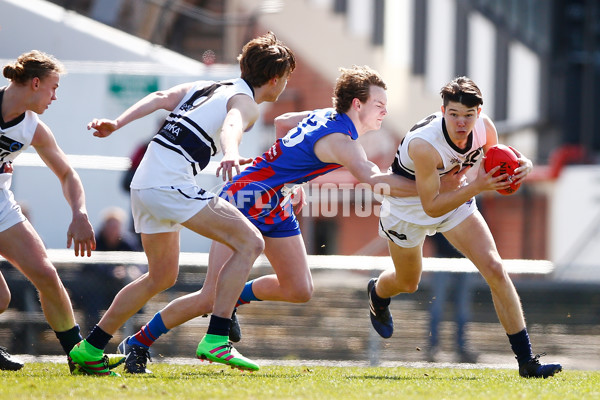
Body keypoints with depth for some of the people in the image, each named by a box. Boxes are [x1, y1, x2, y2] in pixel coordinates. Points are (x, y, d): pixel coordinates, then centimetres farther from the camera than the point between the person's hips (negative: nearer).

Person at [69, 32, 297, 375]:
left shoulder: (204, 87, 24)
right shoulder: (245, 102, -1)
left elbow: (162, 98, 10)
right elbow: (232, 125, -24)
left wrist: (118, 124, -1)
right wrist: (232, 154, -44)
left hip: (144, 185, 9)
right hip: (169, 183, -9)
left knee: (163, 276, 23)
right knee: (250, 242, -10)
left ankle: (90, 348, 25)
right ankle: (216, 340, -18)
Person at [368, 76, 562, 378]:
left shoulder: (484, 128, -23)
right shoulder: (423, 144, -41)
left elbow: (495, 163, -2)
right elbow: (431, 207, -35)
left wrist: (520, 165, -25)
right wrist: (476, 187, -45)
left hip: (456, 199, 4)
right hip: (409, 207, -4)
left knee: (494, 269, -12)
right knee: (408, 283, 20)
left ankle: (526, 361, -8)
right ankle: (377, 293, 61)